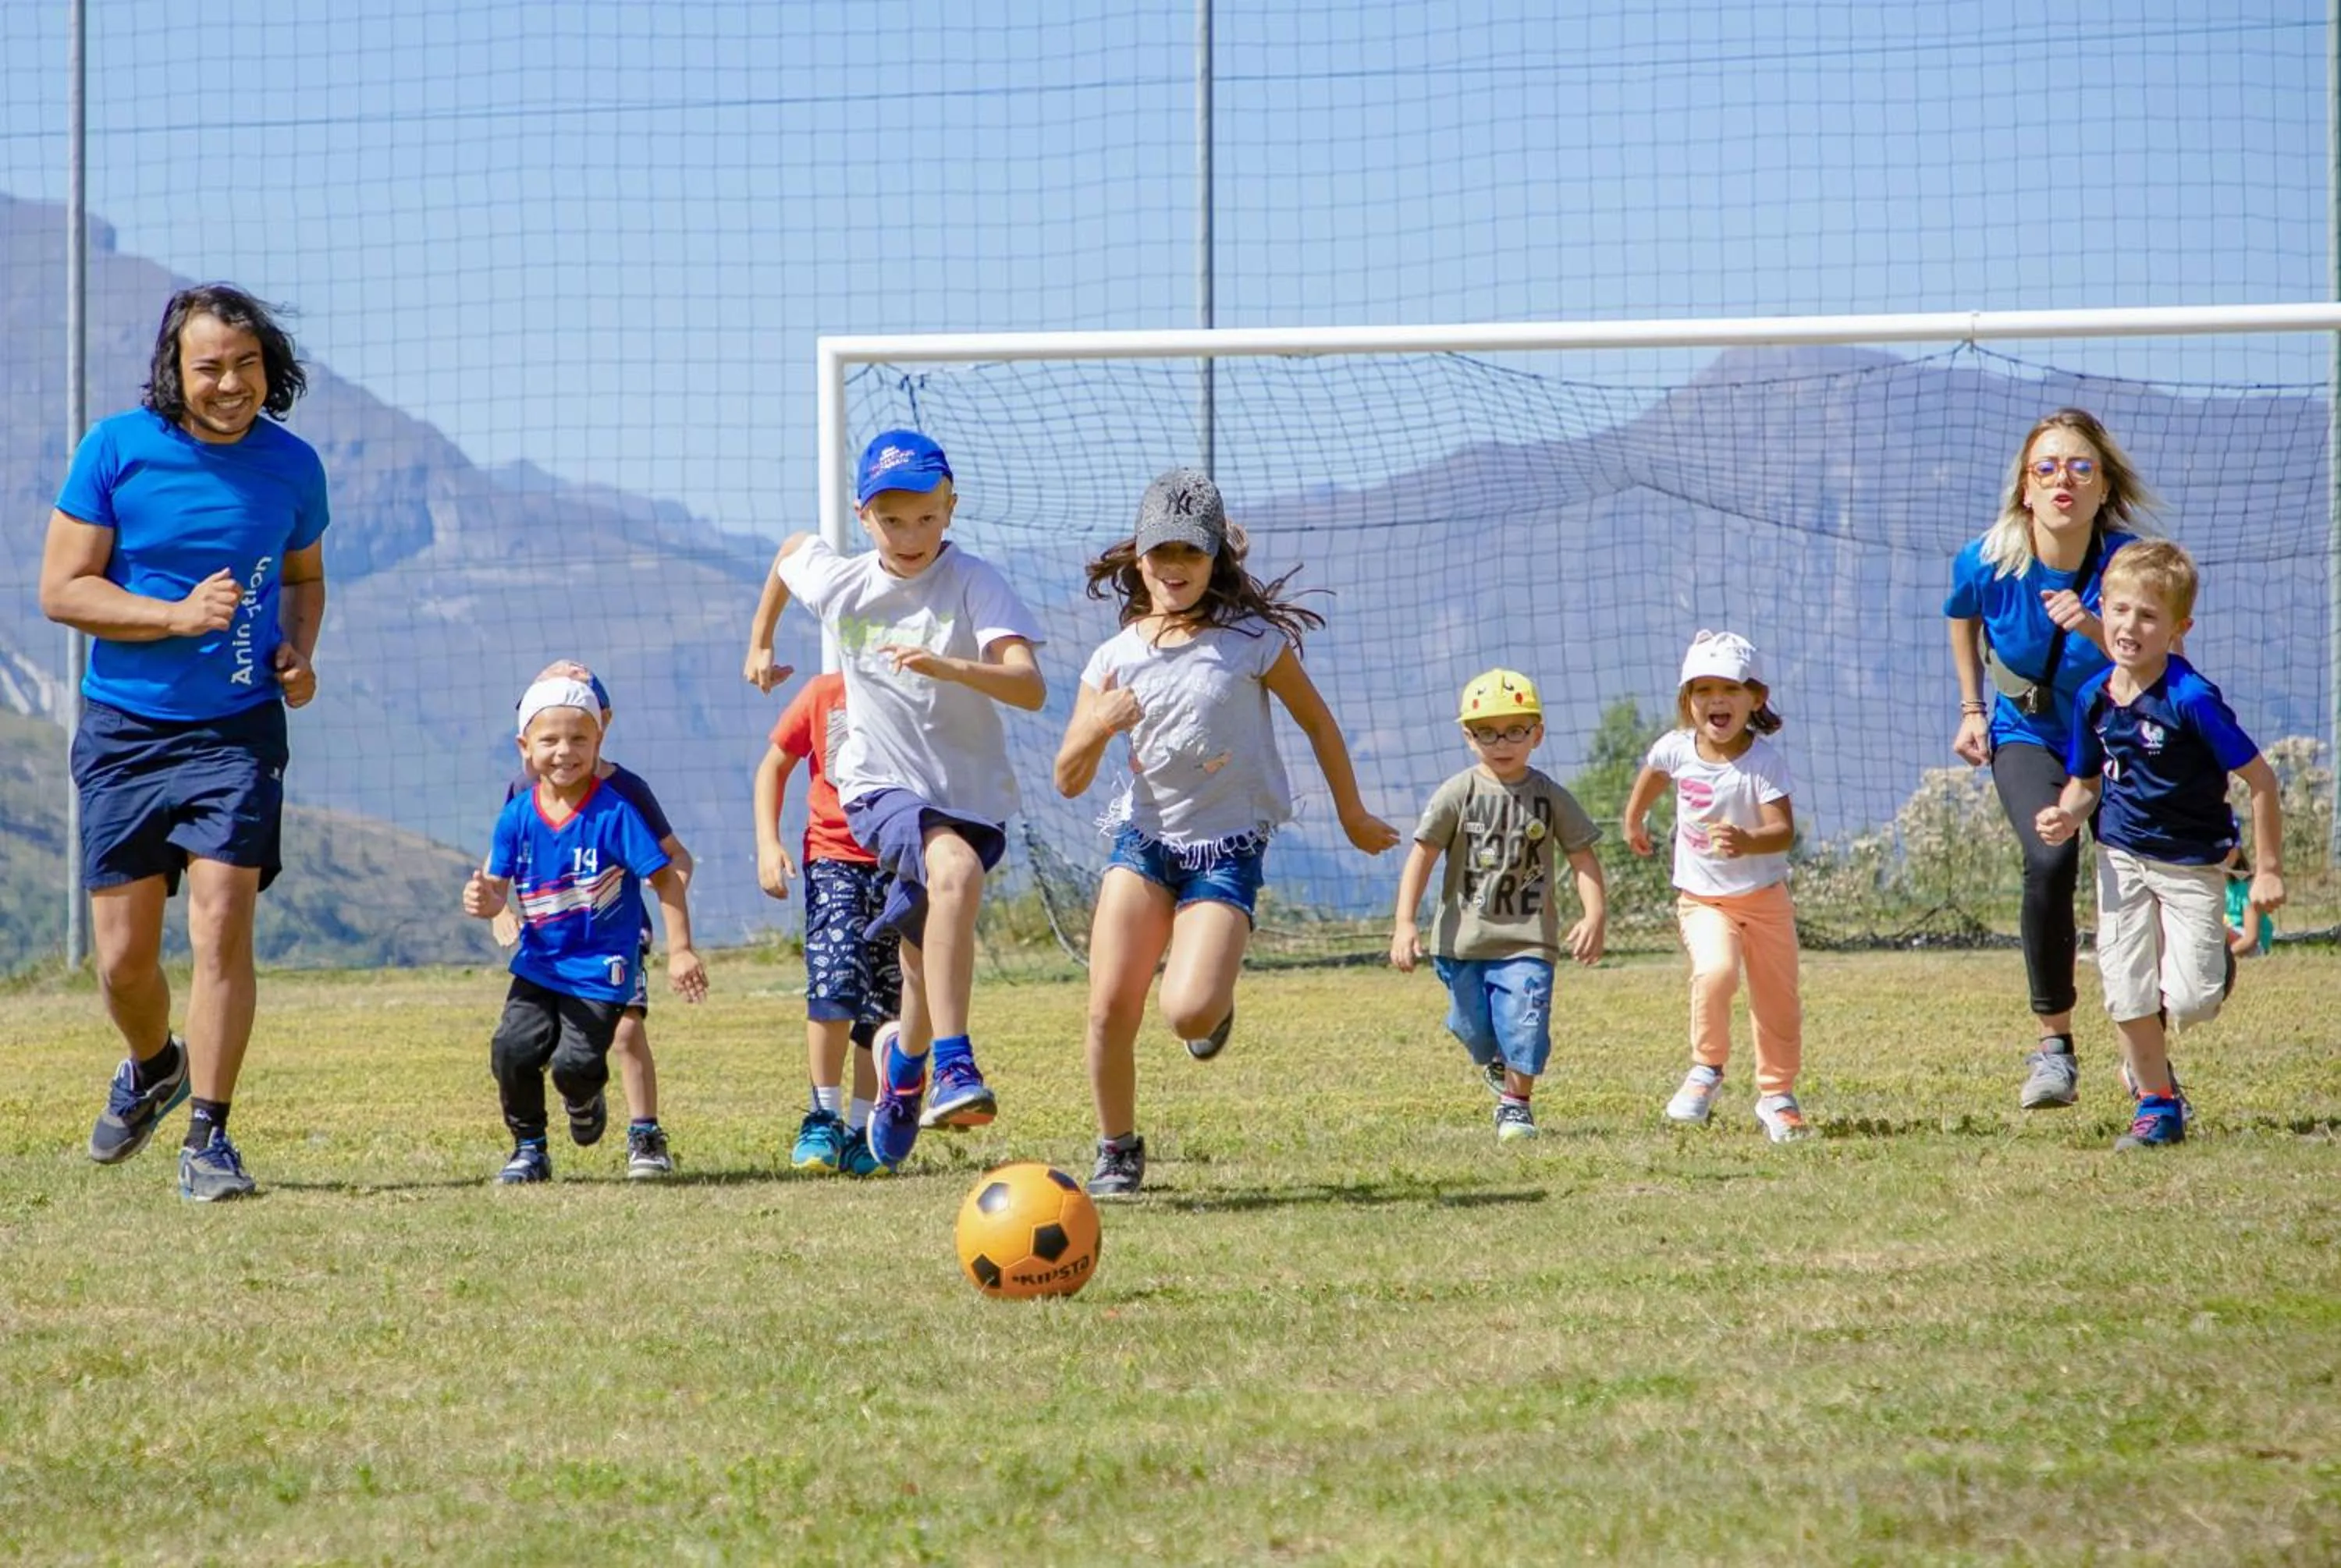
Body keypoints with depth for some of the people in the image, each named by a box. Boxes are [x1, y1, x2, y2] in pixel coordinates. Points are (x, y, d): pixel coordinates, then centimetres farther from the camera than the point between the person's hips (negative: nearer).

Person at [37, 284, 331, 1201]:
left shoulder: (292, 466, 1)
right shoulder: (117, 450, -7)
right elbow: (62, 589, -8)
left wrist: (298, 651, -1)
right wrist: (178, 616, -20)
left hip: (237, 729, 0)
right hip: (125, 731, 0)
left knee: (221, 928, -14)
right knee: (123, 955, 5)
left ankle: (207, 1138, -6)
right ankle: (152, 1067, 37)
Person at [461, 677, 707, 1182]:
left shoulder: (614, 813, -14)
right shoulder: (518, 816, -2)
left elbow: (666, 878, -11)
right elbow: (498, 886, 1)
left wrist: (680, 951, -13)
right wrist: (485, 902, -24)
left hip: (601, 967, -4)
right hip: (539, 964, 4)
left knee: (575, 1062, -17)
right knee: (512, 1049, -14)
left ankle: (585, 1103, 22)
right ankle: (529, 1149, 10)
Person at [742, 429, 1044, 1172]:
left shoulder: (974, 584, -14)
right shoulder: (835, 582, -3)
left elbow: (1030, 687, -28)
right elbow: (789, 550, 22)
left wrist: (945, 666, -43)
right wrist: (760, 645, 31)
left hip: (971, 794, 1)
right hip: (882, 785, -1)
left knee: (930, 966, 14)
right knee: (957, 869, -34)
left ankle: (904, 1056, 50)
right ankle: (954, 1067, -39)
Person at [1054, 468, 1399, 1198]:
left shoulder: (1251, 641, -6)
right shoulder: (1114, 659, 2)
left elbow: (1316, 722, 8)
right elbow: (1069, 781, 1)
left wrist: (1354, 815, 15)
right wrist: (1098, 727, -20)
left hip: (1228, 849, -3)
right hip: (1143, 838, 3)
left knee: (1186, 1013, -20)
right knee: (1111, 1008, -11)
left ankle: (1215, 1005, 20)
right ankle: (1117, 1152, 10)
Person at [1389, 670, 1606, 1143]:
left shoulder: (1550, 797, 1)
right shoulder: (1457, 794, -4)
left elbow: (1583, 859, 2)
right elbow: (1422, 855, -6)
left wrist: (1595, 916, -12)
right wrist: (1405, 922, -15)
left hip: (1527, 941, 0)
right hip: (1463, 940, 0)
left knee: (1524, 1027, -11)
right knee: (1475, 1029, 11)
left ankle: (1516, 1103, 10)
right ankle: (1496, 1061, 45)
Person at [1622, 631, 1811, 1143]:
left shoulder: (1765, 761, -20)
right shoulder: (1676, 749, -10)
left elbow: (1783, 831, -29)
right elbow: (1651, 774, 16)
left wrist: (1748, 843, -50)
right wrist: (1634, 822, 29)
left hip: (1764, 895, 0)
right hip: (1702, 898, 0)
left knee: (1777, 1000, 8)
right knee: (1714, 972, -26)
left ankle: (1776, 1095, 29)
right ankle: (1706, 1068, -5)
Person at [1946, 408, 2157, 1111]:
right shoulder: (1987, 563, -18)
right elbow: (1962, 615, 7)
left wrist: (2097, 629, -43)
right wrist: (1972, 709, 7)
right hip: (2029, 738, 0)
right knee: (2050, 859, -28)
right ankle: (2054, 1046, -17)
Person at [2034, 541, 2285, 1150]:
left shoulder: (2191, 700, -24)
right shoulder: (2093, 698, -5)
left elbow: (2259, 779, -18)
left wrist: (2268, 869, -15)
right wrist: (2069, 814, -13)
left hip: (2191, 861, -4)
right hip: (2121, 855, 4)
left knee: (2189, 1001, -9)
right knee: (2126, 991, -1)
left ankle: (2215, 960, 28)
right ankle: (2157, 1103, 17)